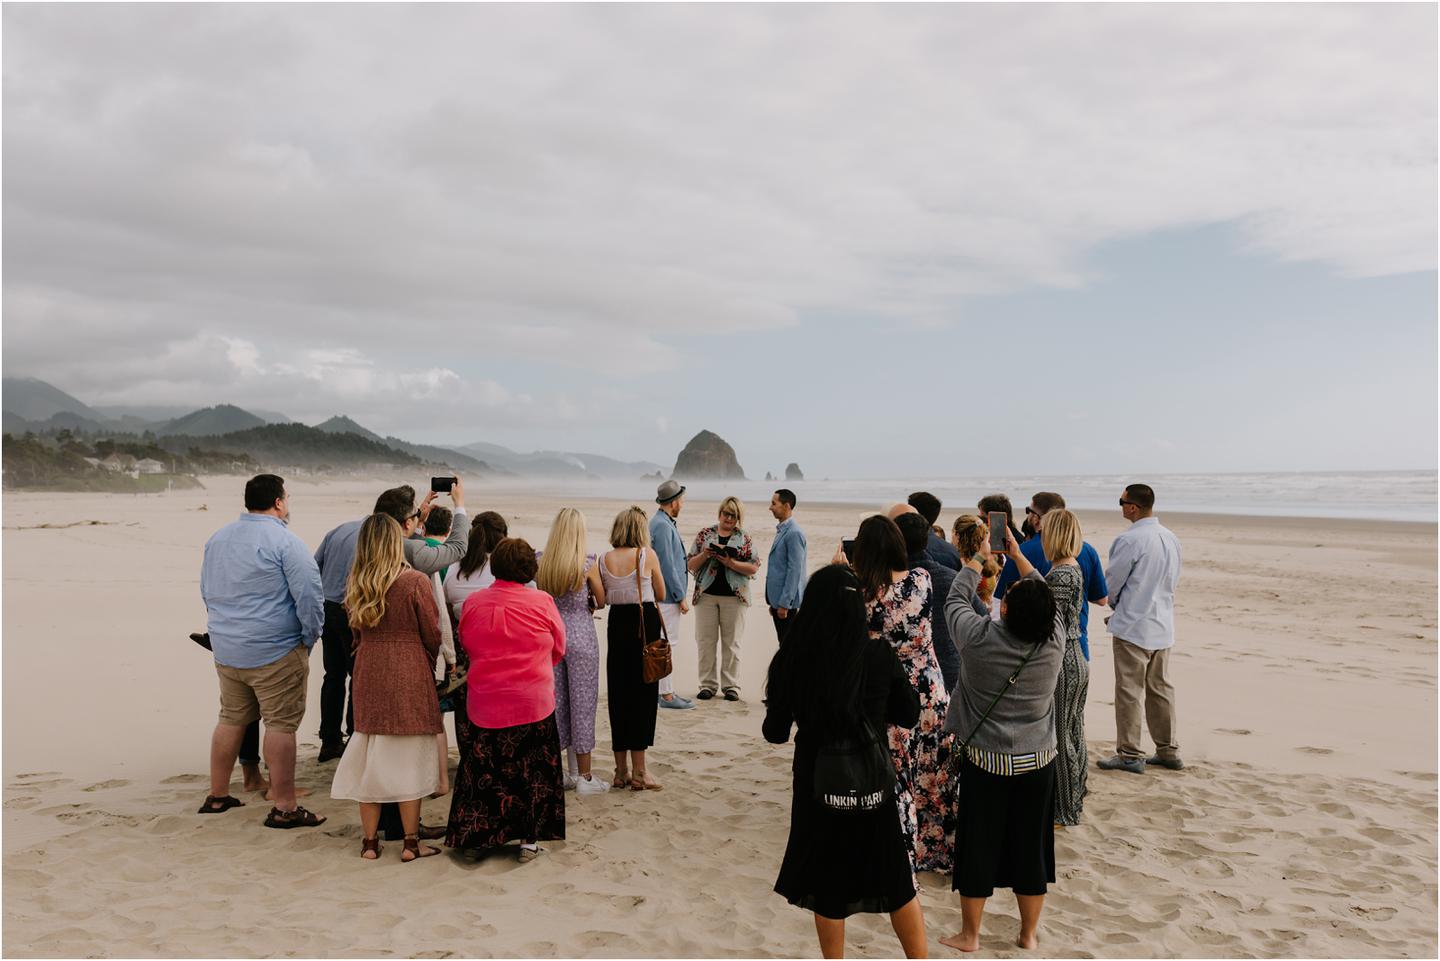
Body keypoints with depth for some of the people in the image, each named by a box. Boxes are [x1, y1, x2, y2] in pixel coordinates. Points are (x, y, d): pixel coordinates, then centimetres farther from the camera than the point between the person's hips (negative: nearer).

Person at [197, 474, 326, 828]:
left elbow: (206, 591, 20)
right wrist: (310, 637, -5)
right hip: (275, 652, -8)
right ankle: (284, 808, 1)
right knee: (281, 724, -3)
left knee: (231, 719, 19)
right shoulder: (285, 542, -14)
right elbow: (309, 595, -19)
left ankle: (217, 795, 28)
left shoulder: (217, 539, 11)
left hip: (225, 649, 8)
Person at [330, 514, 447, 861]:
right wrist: (428, 664, 12)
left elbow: (357, 632, 7)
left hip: (367, 676, 4)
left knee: (369, 757, 12)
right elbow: (432, 634, -6)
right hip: (409, 676, -4)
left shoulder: (356, 585, 1)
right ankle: (411, 843, 11)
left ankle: (370, 841, 19)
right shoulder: (415, 582, -12)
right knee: (409, 757, 5)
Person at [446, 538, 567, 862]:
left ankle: (473, 838, 21)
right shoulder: (541, 602, -9)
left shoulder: (471, 603, -2)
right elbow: (558, 649, 3)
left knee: (483, 771, 14)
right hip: (533, 702, -2)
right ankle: (530, 841, 16)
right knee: (533, 772, 11)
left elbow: (466, 645, 11)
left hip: (484, 704, 2)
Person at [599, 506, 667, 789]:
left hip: (616, 623, 3)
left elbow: (603, 598, 5)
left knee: (617, 693, 11)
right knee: (643, 693, 3)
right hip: (645, 623, -3)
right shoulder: (647, 555, -7)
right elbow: (661, 594, 3)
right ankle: (639, 771, 5)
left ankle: (621, 770, 17)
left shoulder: (605, 559, 1)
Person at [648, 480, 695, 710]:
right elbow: (667, 566, -21)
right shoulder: (662, 525, -18)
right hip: (667, 596, -11)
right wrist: (681, 597, -17)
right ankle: (667, 695, 1)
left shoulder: (664, 523, 14)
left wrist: (679, 594, 21)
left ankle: (667, 691, 22)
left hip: (666, 595, 11)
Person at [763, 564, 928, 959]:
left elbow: (774, 733, -6)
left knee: (828, 884, 19)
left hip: (816, 785, 0)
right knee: (895, 880, 19)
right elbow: (909, 716, -1)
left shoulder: (790, 661, -15)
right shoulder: (880, 656, -14)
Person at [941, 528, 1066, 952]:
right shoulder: (1054, 641, -13)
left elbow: (955, 599, 1)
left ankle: (969, 934, 22)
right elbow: (1044, 592, 6)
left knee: (978, 846, 9)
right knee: (1030, 846, 14)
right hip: (1037, 762, 2)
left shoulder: (979, 638, -18)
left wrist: (976, 560, 17)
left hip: (985, 761, -2)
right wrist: (1017, 554, 16)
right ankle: (1028, 933, 28)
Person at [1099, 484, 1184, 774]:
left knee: (1129, 691, 2)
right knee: (1161, 689, 16)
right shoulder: (1172, 539, 5)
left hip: (1132, 627, -7)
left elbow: (1111, 583, -10)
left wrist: (1114, 603, 12)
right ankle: (1168, 751, 23)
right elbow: (1173, 580, 14)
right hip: (1163, 626, 7)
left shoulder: (1129, 541, -19)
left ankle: (1129, 755, 7)